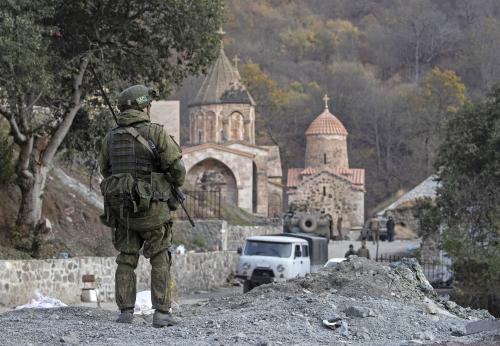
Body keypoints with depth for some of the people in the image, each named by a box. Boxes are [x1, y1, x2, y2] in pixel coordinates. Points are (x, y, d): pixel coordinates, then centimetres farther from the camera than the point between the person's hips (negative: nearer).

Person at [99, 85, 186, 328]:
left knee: (126, 259, 13)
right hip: (151, 207, -4)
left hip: (120, 207, 4)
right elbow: (177, 167, -9)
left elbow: (106, 170, 16)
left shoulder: (110, 138, 5)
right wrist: (176, 184, 13)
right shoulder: (156, 133, -10)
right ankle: (161, 313, 0)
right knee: (160, 261, 5)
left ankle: (125, 312, 8)